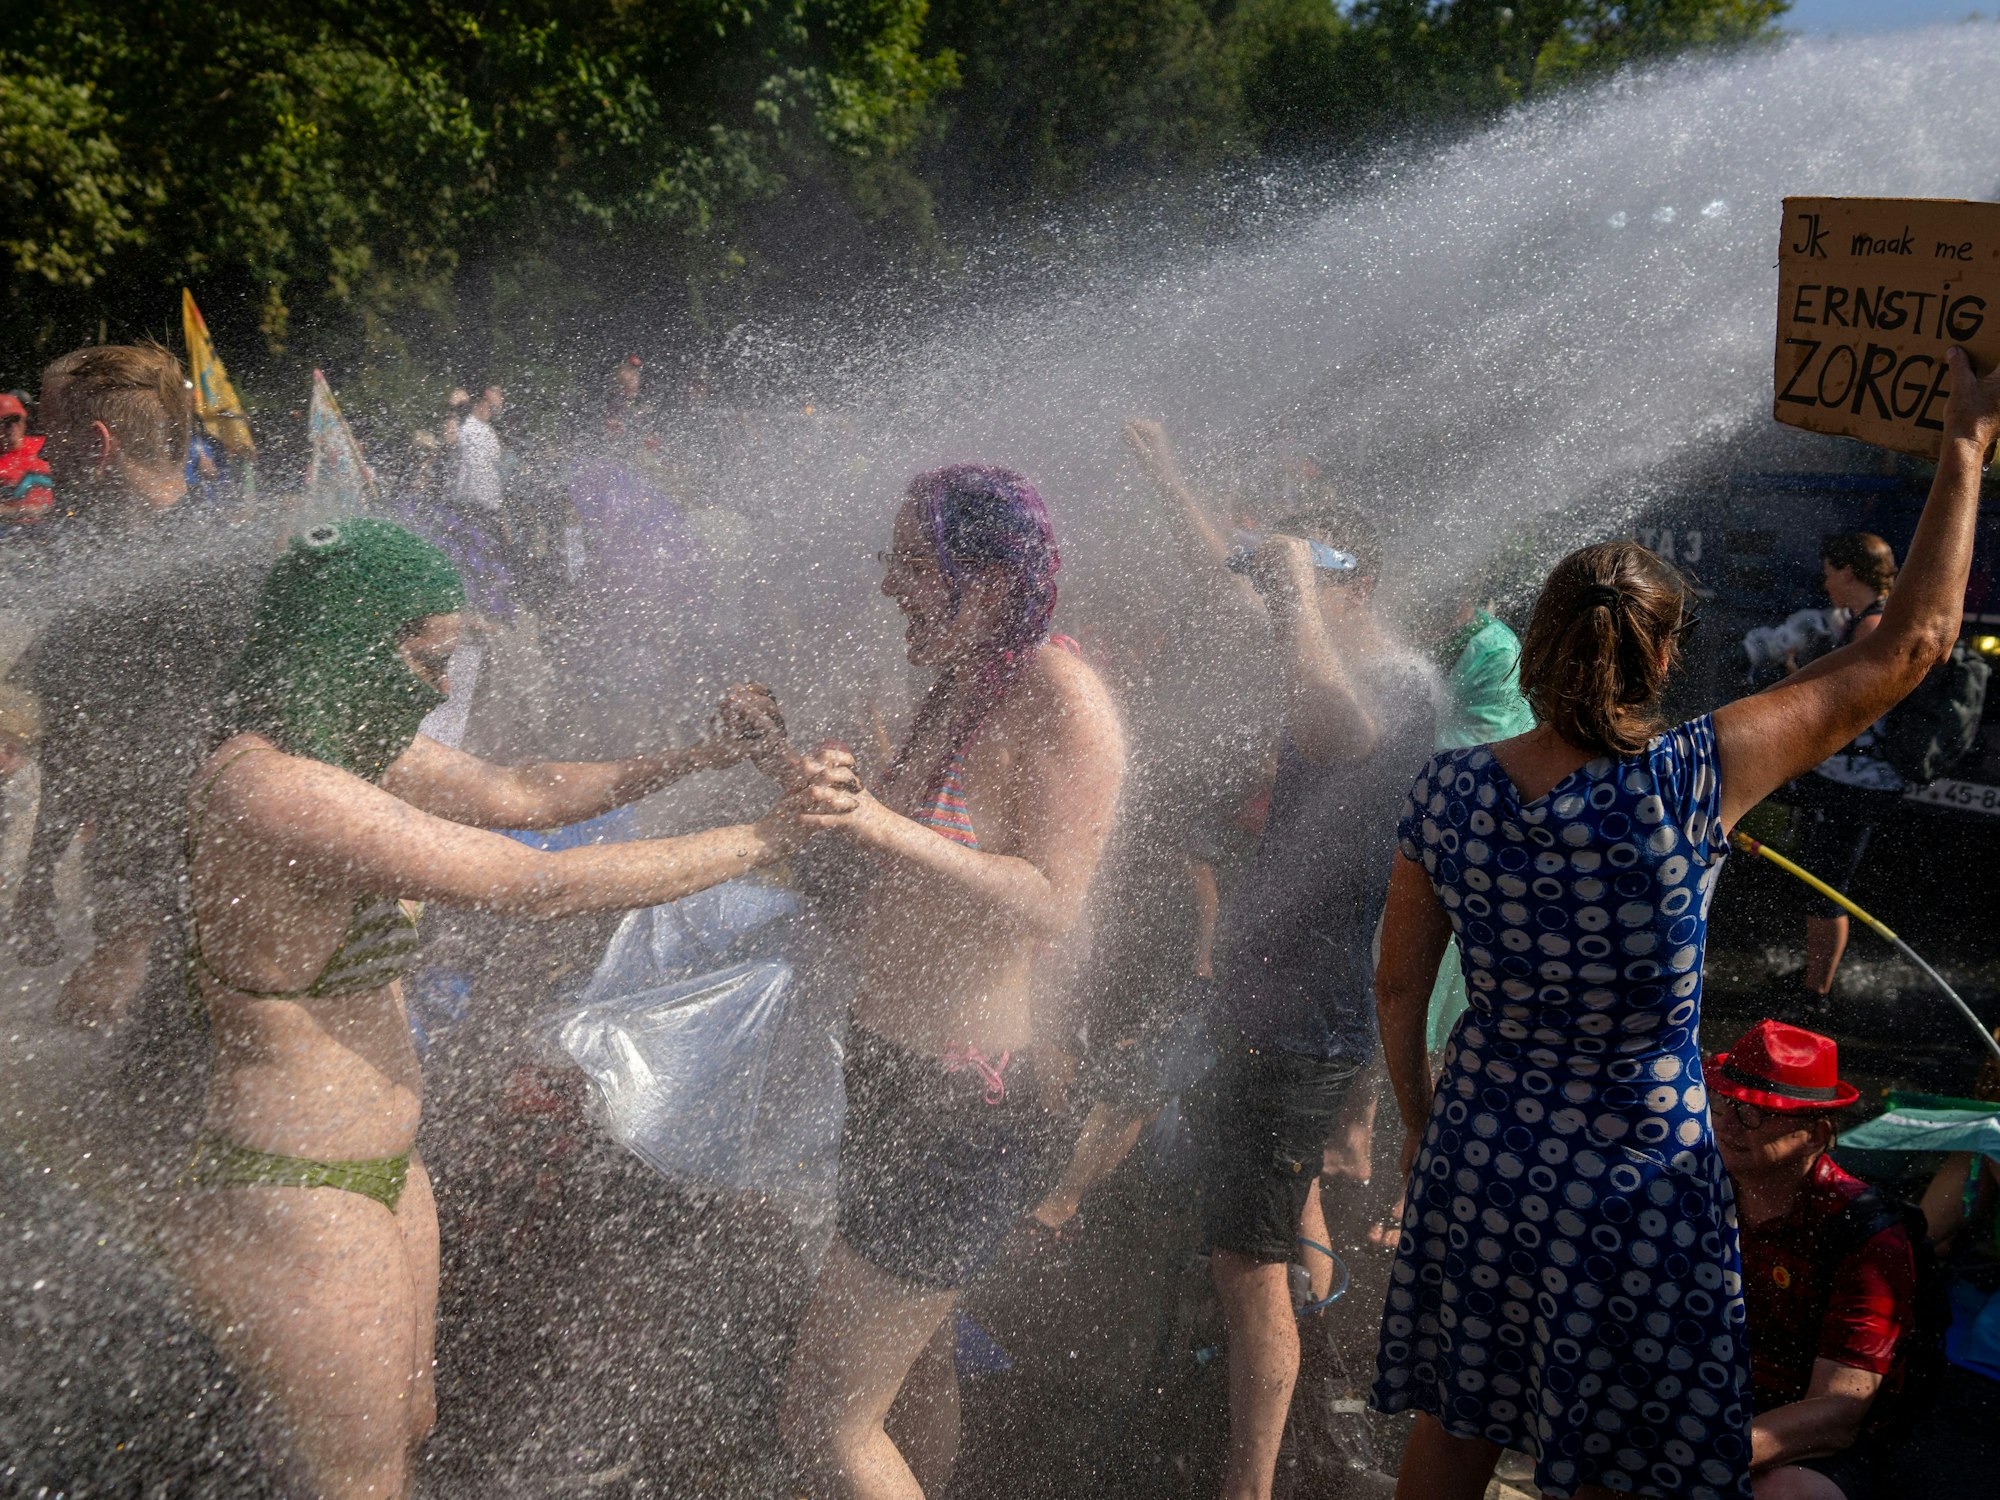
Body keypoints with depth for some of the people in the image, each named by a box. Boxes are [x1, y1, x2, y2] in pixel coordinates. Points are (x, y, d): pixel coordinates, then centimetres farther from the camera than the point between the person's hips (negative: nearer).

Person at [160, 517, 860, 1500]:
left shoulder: (349, 749, 2)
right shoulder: (276, 788, -29)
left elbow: (522, 795, 10)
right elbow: (545, 886, -30)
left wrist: (702, 758, 0)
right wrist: (768, 837, -23)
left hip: (382, 1167, 9)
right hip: (292, 1208, -9)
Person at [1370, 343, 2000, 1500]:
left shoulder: (1451, 790, -11)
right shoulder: (1691, 780, -21)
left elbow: (1399, 988, -1)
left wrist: (1421, 1124, 16)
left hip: (1480, 1152, 4)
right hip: (1636, 1176, -3)